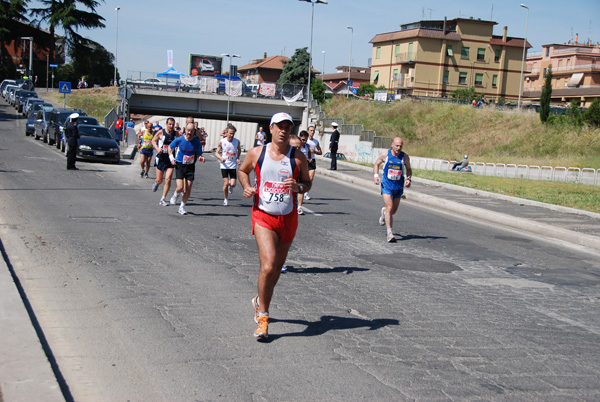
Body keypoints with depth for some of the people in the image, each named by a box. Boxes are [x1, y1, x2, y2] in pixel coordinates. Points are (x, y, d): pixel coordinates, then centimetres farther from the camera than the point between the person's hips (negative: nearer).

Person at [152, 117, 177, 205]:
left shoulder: (176, 134, 3)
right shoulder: (161, 133, -5)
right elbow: (153, 140, 6)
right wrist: (157, 148, -11)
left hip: (170, 159, 1)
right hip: (161, 158, -1)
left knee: (168, 179, -10)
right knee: (159, 180, 5)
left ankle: (163, 199, 0)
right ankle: (156, 184, 44)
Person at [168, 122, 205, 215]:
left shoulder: (197, 142, -6)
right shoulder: (179, 140, -9)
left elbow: (198, 154, 6)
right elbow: (170, 147, 9)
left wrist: (200, 158, -17)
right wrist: (171, 157, -4)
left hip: (190, 166, 2)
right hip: (179, 165, -2)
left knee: (188, 189, -1)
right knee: (180, 187, -14)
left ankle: (182, 207, 17)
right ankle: (175, 196, 23)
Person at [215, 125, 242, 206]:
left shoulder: (237, 141, -3)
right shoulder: (222, 142, -7)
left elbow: (239, 150, 18)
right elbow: (217, 153, 0)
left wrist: (237, 158, 1)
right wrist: (221, 158, -20)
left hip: (233, 166, 1)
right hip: (224, 165, -1)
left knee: (233, 184, -5)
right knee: (226, 183, -7)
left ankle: (230, 186, 34)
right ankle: (225, 199, 14)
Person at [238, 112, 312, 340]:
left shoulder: (298, 157, -1)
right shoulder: (256, 153, 0)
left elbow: (307, 183, 10)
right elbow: (243, 170, 18)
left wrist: (298, 187, -13)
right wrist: (247, 187, -2)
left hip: (288, 219, 3)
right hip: (263, 217, -2)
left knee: (277, 267, 14)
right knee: (268, 266, -18)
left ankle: (260, 301, 41)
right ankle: (262, 317, -3)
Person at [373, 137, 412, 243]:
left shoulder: (405, 157, -3)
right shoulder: (385, 155, -7)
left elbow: (408, 169, 11)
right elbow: (376, 164, 8)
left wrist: (409, 179, -7)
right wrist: (376, 175, -8)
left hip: (398, 186, 3)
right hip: (386, 185, -3)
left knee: (393, 210, 12)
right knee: (389, 207, -16)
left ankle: (384, 211, 50)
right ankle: (389, 233, -14)